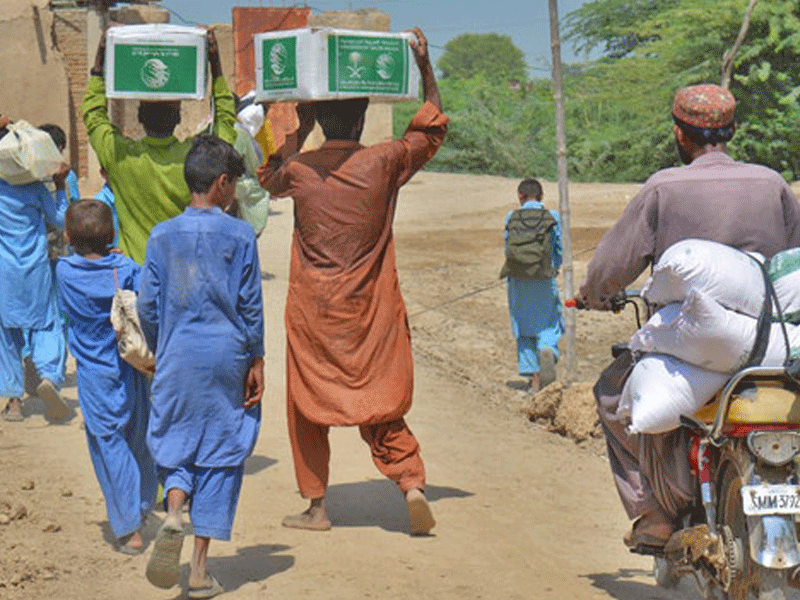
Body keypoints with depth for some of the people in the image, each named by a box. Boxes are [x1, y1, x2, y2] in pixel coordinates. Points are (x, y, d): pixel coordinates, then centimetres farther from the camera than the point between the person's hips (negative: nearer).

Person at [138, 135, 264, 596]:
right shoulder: (240, 236, -4)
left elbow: (148, 304, 4)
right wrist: (256, 360, 4)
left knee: (174, 443, 13)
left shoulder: (162, 236, 2)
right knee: (221, 453, 7)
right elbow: (250, 305, -4)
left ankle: (175, 512, -19)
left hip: (178, 358, 2)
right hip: (227, 356, -1)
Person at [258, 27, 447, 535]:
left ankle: (317, 506, 14)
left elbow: (270, 176, 22)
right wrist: (426, 67, 16)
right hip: (372, 312, 0)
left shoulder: (299, 170, -4)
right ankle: (412, 481, -11)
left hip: (313, 312, 0)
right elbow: (433, 128, 10)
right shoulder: (384, 163, -6)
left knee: (309, 406, 11)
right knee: (380, 405, 8)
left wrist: (301, 129, 23)